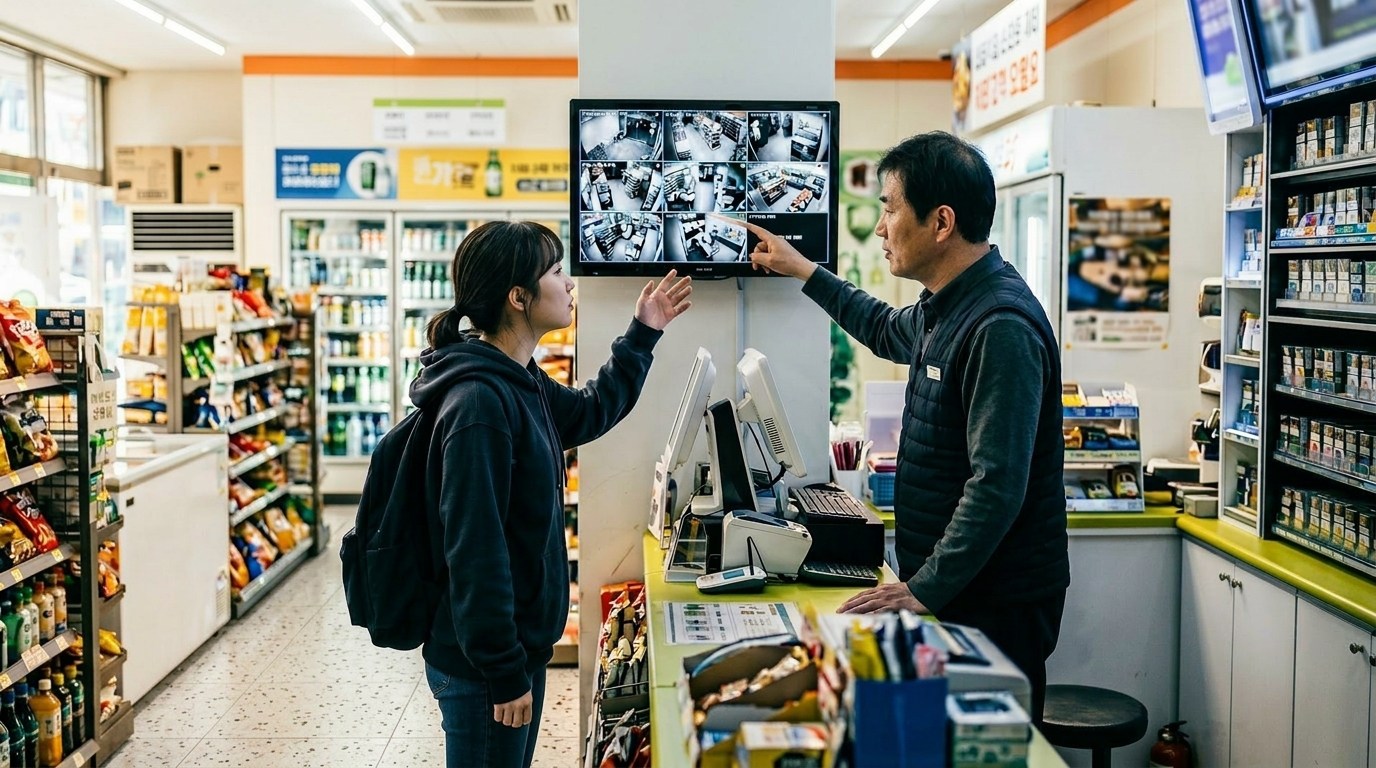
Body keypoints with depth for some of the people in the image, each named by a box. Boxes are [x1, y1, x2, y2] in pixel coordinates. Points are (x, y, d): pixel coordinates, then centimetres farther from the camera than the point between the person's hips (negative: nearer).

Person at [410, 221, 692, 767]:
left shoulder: (521, 382, 6)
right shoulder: (478, 403, -25)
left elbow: (589, 413, 28)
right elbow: (475, 553, -26)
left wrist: (642, 336, 24)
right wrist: (505, 673, -22)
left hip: (522, 645, 10)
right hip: (484, 667, -10)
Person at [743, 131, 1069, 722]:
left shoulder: (1001, 328, -23)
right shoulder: (947, 308, 9)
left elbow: (997, 488, -28)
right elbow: (888, 331, 33)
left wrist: (924, 590, -25)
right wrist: (802, 271, 35)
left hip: (997, 606, -10)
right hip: (951, 589, 10)